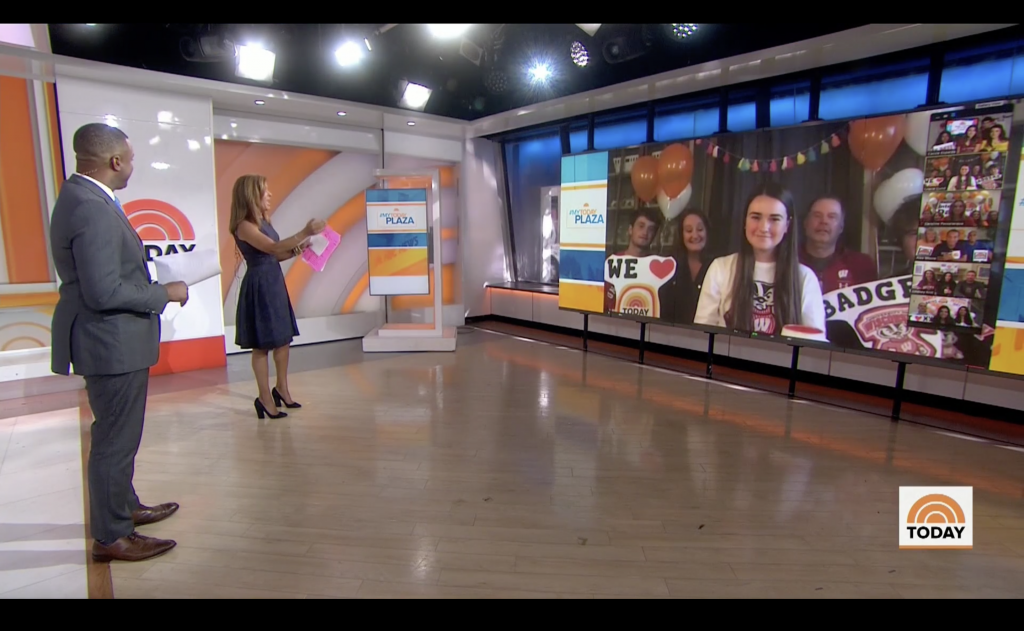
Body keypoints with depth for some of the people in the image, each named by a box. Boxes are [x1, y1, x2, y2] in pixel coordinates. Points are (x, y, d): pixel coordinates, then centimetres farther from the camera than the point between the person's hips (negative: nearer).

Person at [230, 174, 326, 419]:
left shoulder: (262, 221, 13)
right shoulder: (244, 226, -15)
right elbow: (273, 248, -28)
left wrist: (297, 250, 1)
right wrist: (304, 233, -35)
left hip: (275, 283, 9)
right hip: (259, 287, -9)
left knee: (282, 339, 13)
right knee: (262, 344, 0)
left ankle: (281, 389, 26)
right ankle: (265, 398, 10)